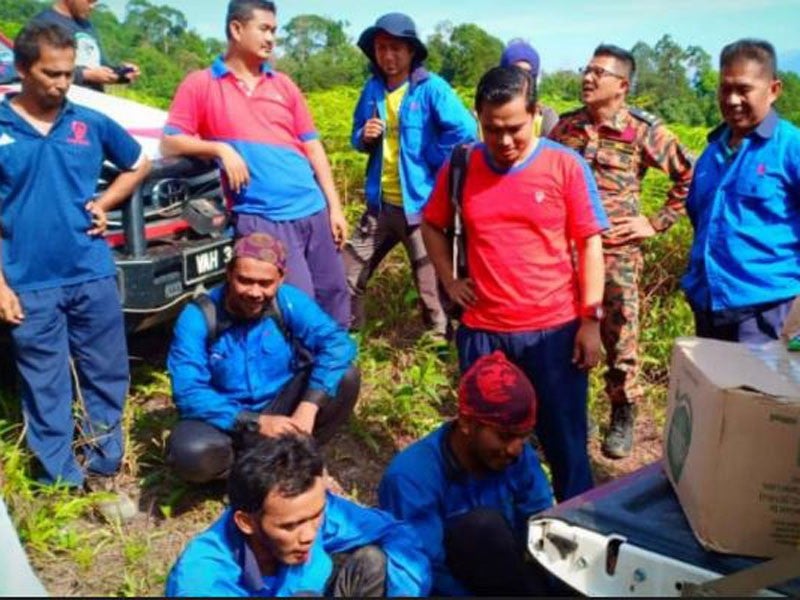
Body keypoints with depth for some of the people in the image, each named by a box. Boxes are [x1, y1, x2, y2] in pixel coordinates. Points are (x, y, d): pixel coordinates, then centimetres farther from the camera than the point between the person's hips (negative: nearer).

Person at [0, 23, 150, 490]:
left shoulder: (91, 123, 3)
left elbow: (139, 165, 19)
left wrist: (104, 203, 3)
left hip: (93, 275, 2)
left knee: (107, 377, 11)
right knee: (46, 389, 9)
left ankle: (105, 470, 27)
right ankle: (62, 483, 23)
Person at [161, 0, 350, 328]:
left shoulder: (283, 85, 15)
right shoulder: (200, 84, 4)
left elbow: (313, 148, 14)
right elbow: (169, 141, -1)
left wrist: (335, 206, 7)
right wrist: (220, 148, -16)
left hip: (313, 209, 5)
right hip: (262, 218, -5)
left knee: (334, 295, 8)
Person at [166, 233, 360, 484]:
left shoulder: (289, 301, -13)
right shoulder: (198, 318, -18)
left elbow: (335, 341, -23)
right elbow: (189, 393, -22)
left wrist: (309, 406, -36)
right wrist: (255, 423, -31)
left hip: (281, 409, 2)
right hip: (228, 420, -2)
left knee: (346, 377, -20)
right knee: (191, 454, -35)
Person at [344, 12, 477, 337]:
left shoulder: (431, 87, -11)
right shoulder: (373, 88, 7)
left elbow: (465, 130, -22)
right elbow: (357, 135, 19)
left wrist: (431, 162, -13)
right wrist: (364, 137, -5)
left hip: (420, 202, -6)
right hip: (379, 202, 6)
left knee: (431, 284, 3)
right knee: (349, 272, 13)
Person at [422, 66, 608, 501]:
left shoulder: (566, 165, -6)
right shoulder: (459, 167, 0)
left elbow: (589, 244, -3)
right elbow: (432, 225, 16)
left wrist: (590, 320, -6)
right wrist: (449, 280, 4)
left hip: (554, 330, -2)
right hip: (481, 333, 3)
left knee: (564, 443, 10)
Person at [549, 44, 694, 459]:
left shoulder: (644, 130, -5)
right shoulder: (566, 124, 6)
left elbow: (690, 175, 0)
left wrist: (658, 222, -3)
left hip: (617, 252, -3)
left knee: (619, 339, 4)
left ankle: (623, 418, 24)